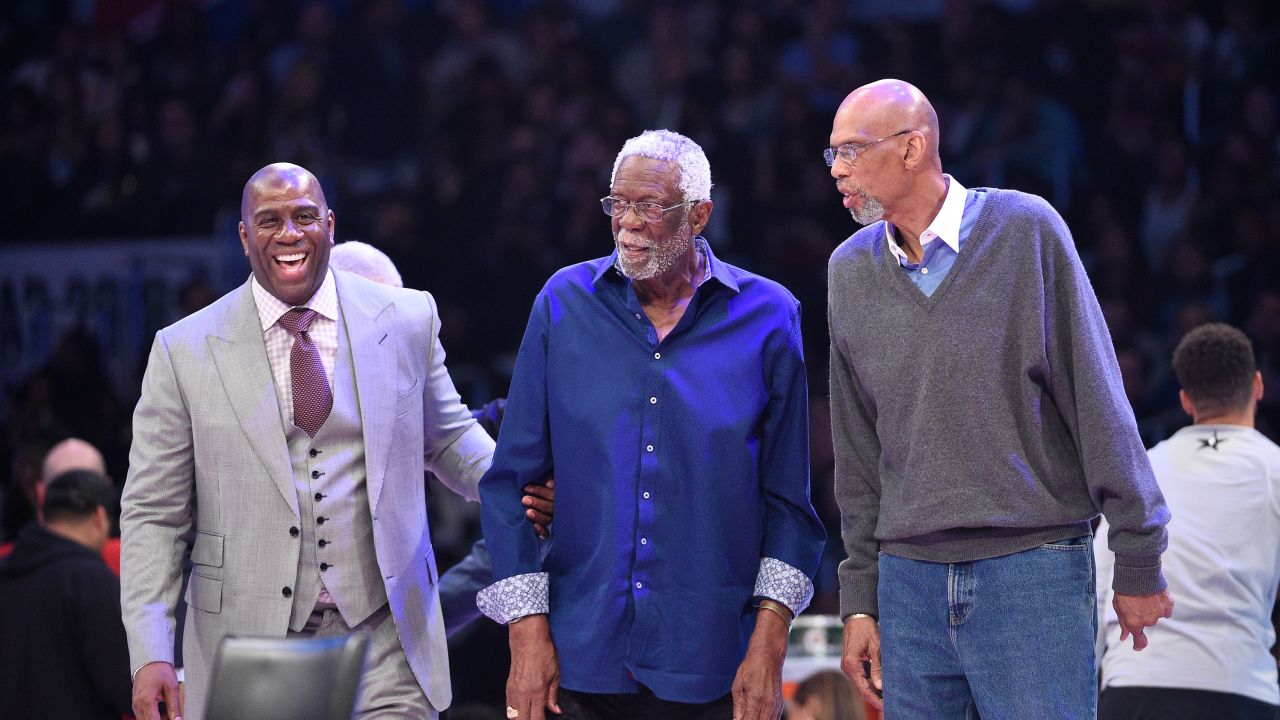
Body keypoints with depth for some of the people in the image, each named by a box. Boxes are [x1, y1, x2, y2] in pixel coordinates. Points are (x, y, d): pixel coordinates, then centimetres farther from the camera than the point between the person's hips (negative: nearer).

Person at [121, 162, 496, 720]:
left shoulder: (407, 320, 6)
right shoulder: (184, 352, 1)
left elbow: (449, 440, 18)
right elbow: (154, 515, 1)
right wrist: (150, 656, -9)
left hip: (382, 643, 1)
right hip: (249, 645, -1)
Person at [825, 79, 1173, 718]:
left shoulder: (1025, 229, -4)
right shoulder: (851, 270, 9)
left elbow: (1097, 400, -4)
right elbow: (858, 450, 14)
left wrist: (1137, 562, -5)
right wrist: (859, 598, 11)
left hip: (1035, 569, -4)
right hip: (909, 580, 4)